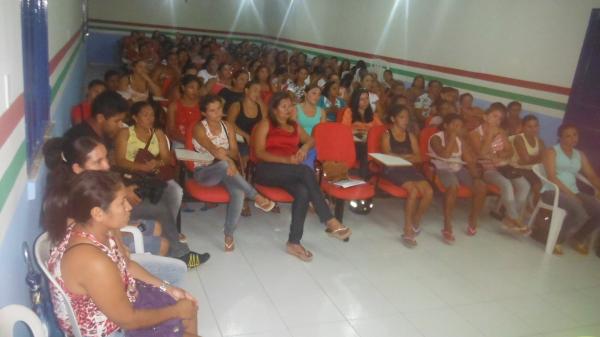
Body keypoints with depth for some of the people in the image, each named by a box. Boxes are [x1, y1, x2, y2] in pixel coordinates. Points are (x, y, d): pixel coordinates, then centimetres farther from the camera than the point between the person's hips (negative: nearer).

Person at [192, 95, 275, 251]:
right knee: (223, 165, -40)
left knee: (239, 192, -31)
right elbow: (212, 149, -25)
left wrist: (225, 152, -20)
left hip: (225, 171, 4)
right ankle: (257, 198, -29)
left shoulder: (228, 127, 7)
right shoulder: (199, 128, -8)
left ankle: (229, 234, -18)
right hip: (203, 172, -4)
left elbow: (235, 154, 3)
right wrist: (228, 161, -42)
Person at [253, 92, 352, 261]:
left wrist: (305, 147, 0)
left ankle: (294, 242, -29)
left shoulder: (295, 126, 25)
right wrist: (286, 160, -17)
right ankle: (330, 222, -35)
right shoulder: (265, 124, 9)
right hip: (267, 170, -4)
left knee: (303, 192, -32)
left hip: (290, 173, 5)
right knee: (306, 171, -32)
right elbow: (259, 153, -3)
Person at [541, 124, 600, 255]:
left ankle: (579, 237, 10)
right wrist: (569, 193, -20)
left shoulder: (580, 155, 18)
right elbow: (551, 177, -11)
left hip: (574, 192, 6)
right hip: (552, 191, -6)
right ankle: (557, 239, -9)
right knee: (579, 212, -32)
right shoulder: (551, 151, 0)